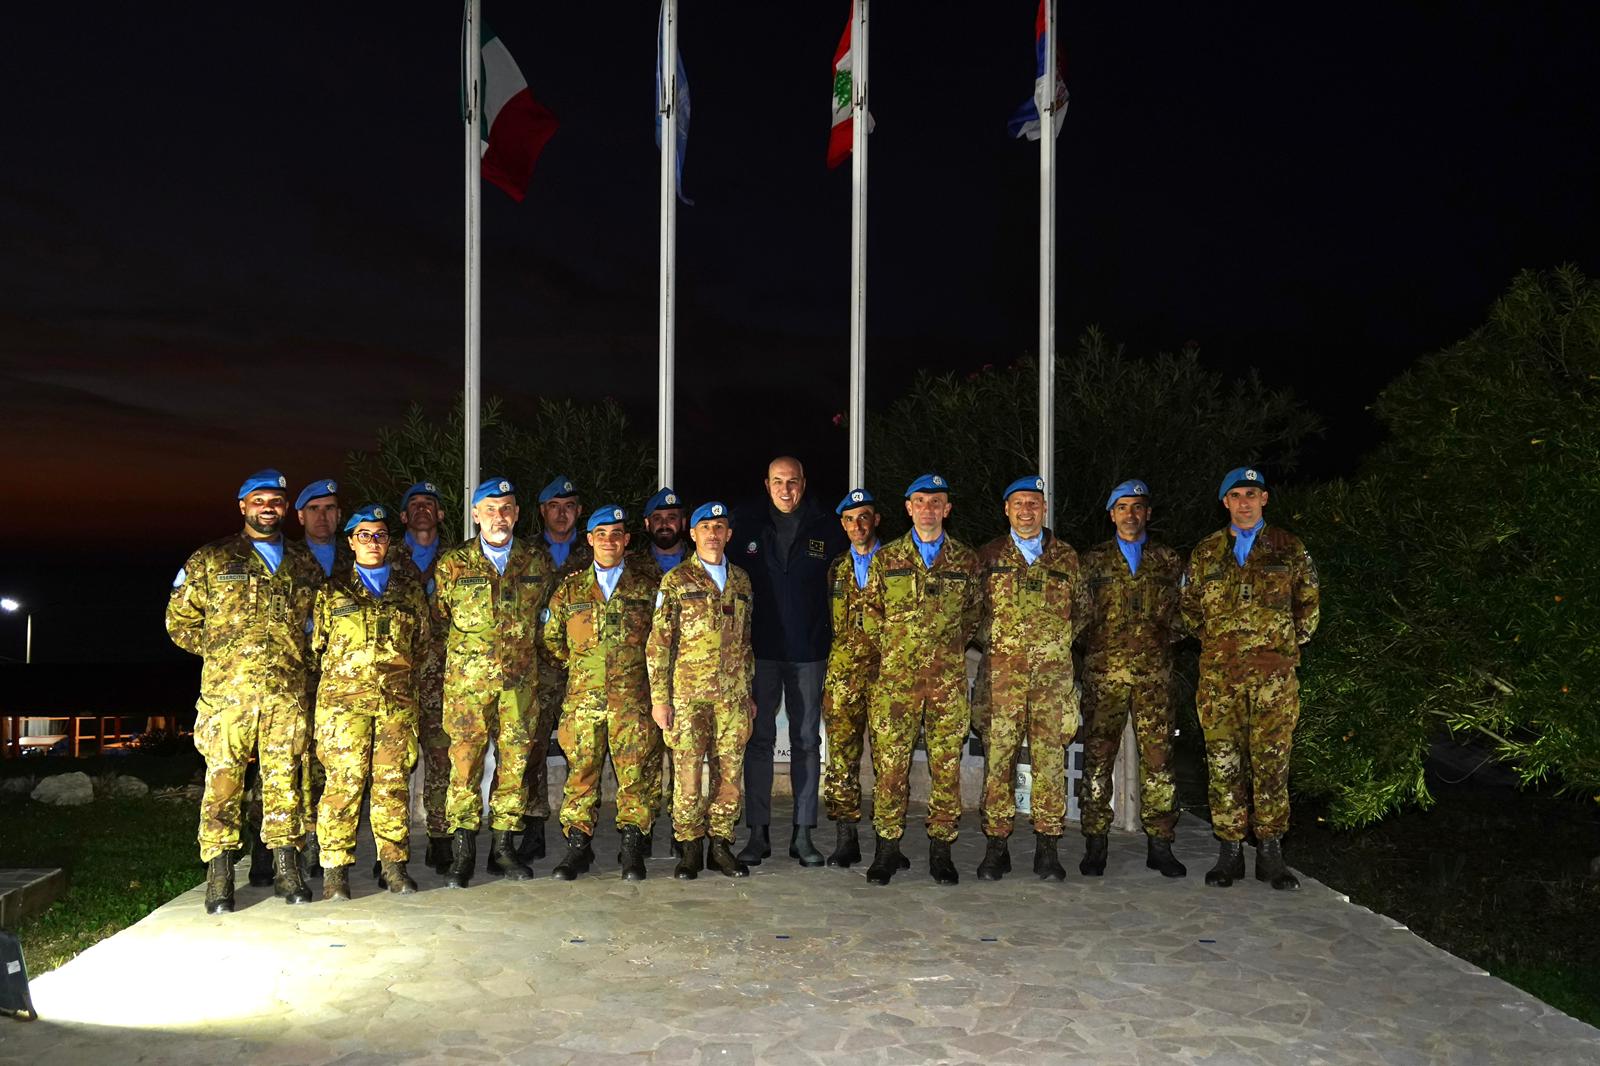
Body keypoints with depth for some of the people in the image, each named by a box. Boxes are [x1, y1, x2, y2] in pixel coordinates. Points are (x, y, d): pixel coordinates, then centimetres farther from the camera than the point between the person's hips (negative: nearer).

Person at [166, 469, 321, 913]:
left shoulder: (305, 565, 15)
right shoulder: (210, 560, 8)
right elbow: (179, 620, 9)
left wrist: (300, 654, 12)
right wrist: (220, 652, 2)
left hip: (288, 692, 2)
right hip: (227, 689, -2)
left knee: (284, 781, 5)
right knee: (223, 781, -2)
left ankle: (286, 869, 12)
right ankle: (219, 878, 4)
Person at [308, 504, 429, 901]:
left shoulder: (410, 586, 13)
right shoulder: (332, 588, 8)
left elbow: (424, 640, 18)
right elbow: (317, 644, 11)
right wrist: (339, 674, 8)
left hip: (398, 700, 2)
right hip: (344, 700, -2)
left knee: (394, 782, 3)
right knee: (343, 782, -5)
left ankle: (393, 864, 11)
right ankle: (335, 870, 3)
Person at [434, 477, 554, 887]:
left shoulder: (537, 562, 7)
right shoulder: (453, 563, 2)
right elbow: (438, 618, 9)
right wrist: (463, 653, 6)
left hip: (520, 679, 2)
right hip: (467, 679, -2)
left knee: (515, 761, 5)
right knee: (465, 761, -2)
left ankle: (503, 846, 16)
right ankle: (462, 852, 6)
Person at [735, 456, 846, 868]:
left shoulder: (826, 529, 2)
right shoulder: (747, 528, 4)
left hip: (809, 652, 0)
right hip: (761, 650, 0)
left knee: (807, 741, 6)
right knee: (759, 739, 3)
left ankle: (803, 833, 14)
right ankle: (758, 832, 11)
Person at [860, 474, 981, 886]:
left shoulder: (966, 560, 8)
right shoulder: (886, 558, 7)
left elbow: (972, 615, 16)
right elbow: (871, 615, 12)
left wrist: (951, 651, 9)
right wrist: (891, 653, 9)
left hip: (949, 678, 1)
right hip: (896, 678, 0)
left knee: (947, 765, 4)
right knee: (890, 763, 0)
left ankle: (941, 849, 14)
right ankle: (887, 849, 10)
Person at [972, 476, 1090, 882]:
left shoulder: (1066, 556, 12)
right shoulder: (989, 556, 9)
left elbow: (1083, 609, 19)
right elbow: (972, 608, 13)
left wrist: (1061, 641, 9)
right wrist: (990, 642, 4)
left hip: (1053, 671, 1)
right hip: (1002, 672, -1)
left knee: (1051, 759, 0)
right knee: (998, 757, -2)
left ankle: (1047, 848, 9)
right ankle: (996, 847, 6)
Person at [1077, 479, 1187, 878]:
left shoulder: (1168, 561, 12)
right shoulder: (1093, 561, 10)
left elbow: (1181, 609, 15)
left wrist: (1165, 641, 4)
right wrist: (1093, 644, 3)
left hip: (1153, 671, 1)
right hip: (1103, 670, -1)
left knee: (1158, 756, -1)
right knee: (1097, 757, -1)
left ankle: (1160, 845, 8)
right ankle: (1095, 844, 6)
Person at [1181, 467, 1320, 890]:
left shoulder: (1290, 549, 8)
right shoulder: (1205, 553, 11)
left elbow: (1308, 603, 14)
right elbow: (1189, 607, 19)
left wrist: (1288, 643, 9)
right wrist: (1214, 641, 12)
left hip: (1275, 674, -1)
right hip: (1220, 676, 1)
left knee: (1272, 762, 0)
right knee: (1224, 762, 1)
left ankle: (1271, 853, 9)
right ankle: (1230, 851, 9)